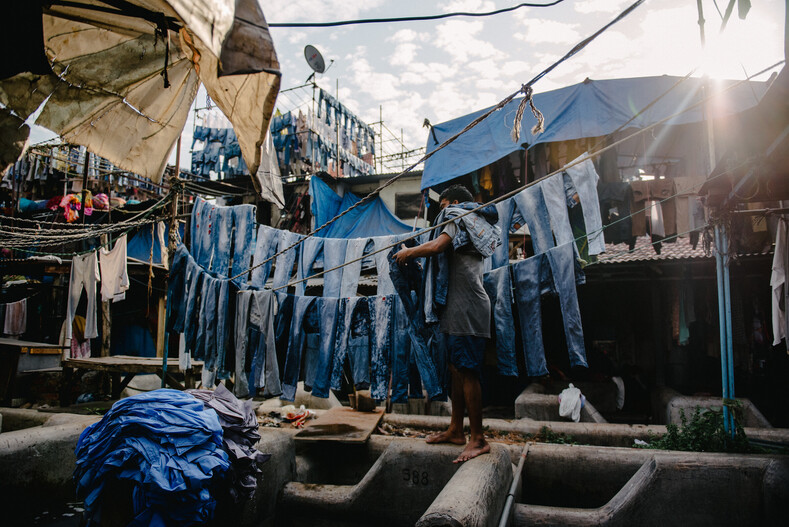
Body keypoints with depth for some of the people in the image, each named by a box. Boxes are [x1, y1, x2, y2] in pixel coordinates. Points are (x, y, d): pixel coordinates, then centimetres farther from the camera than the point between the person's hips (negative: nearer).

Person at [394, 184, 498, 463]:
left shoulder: (460, 217, -3)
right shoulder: (473, 224, 27)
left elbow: (437, 246, -21)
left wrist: (407, 252, -6)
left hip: (467, 307, -10)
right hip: (459, 309, 10)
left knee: (467, 372, -8)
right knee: (457, 369, 13)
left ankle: (478, 439, -1)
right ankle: (455, 430, 22)